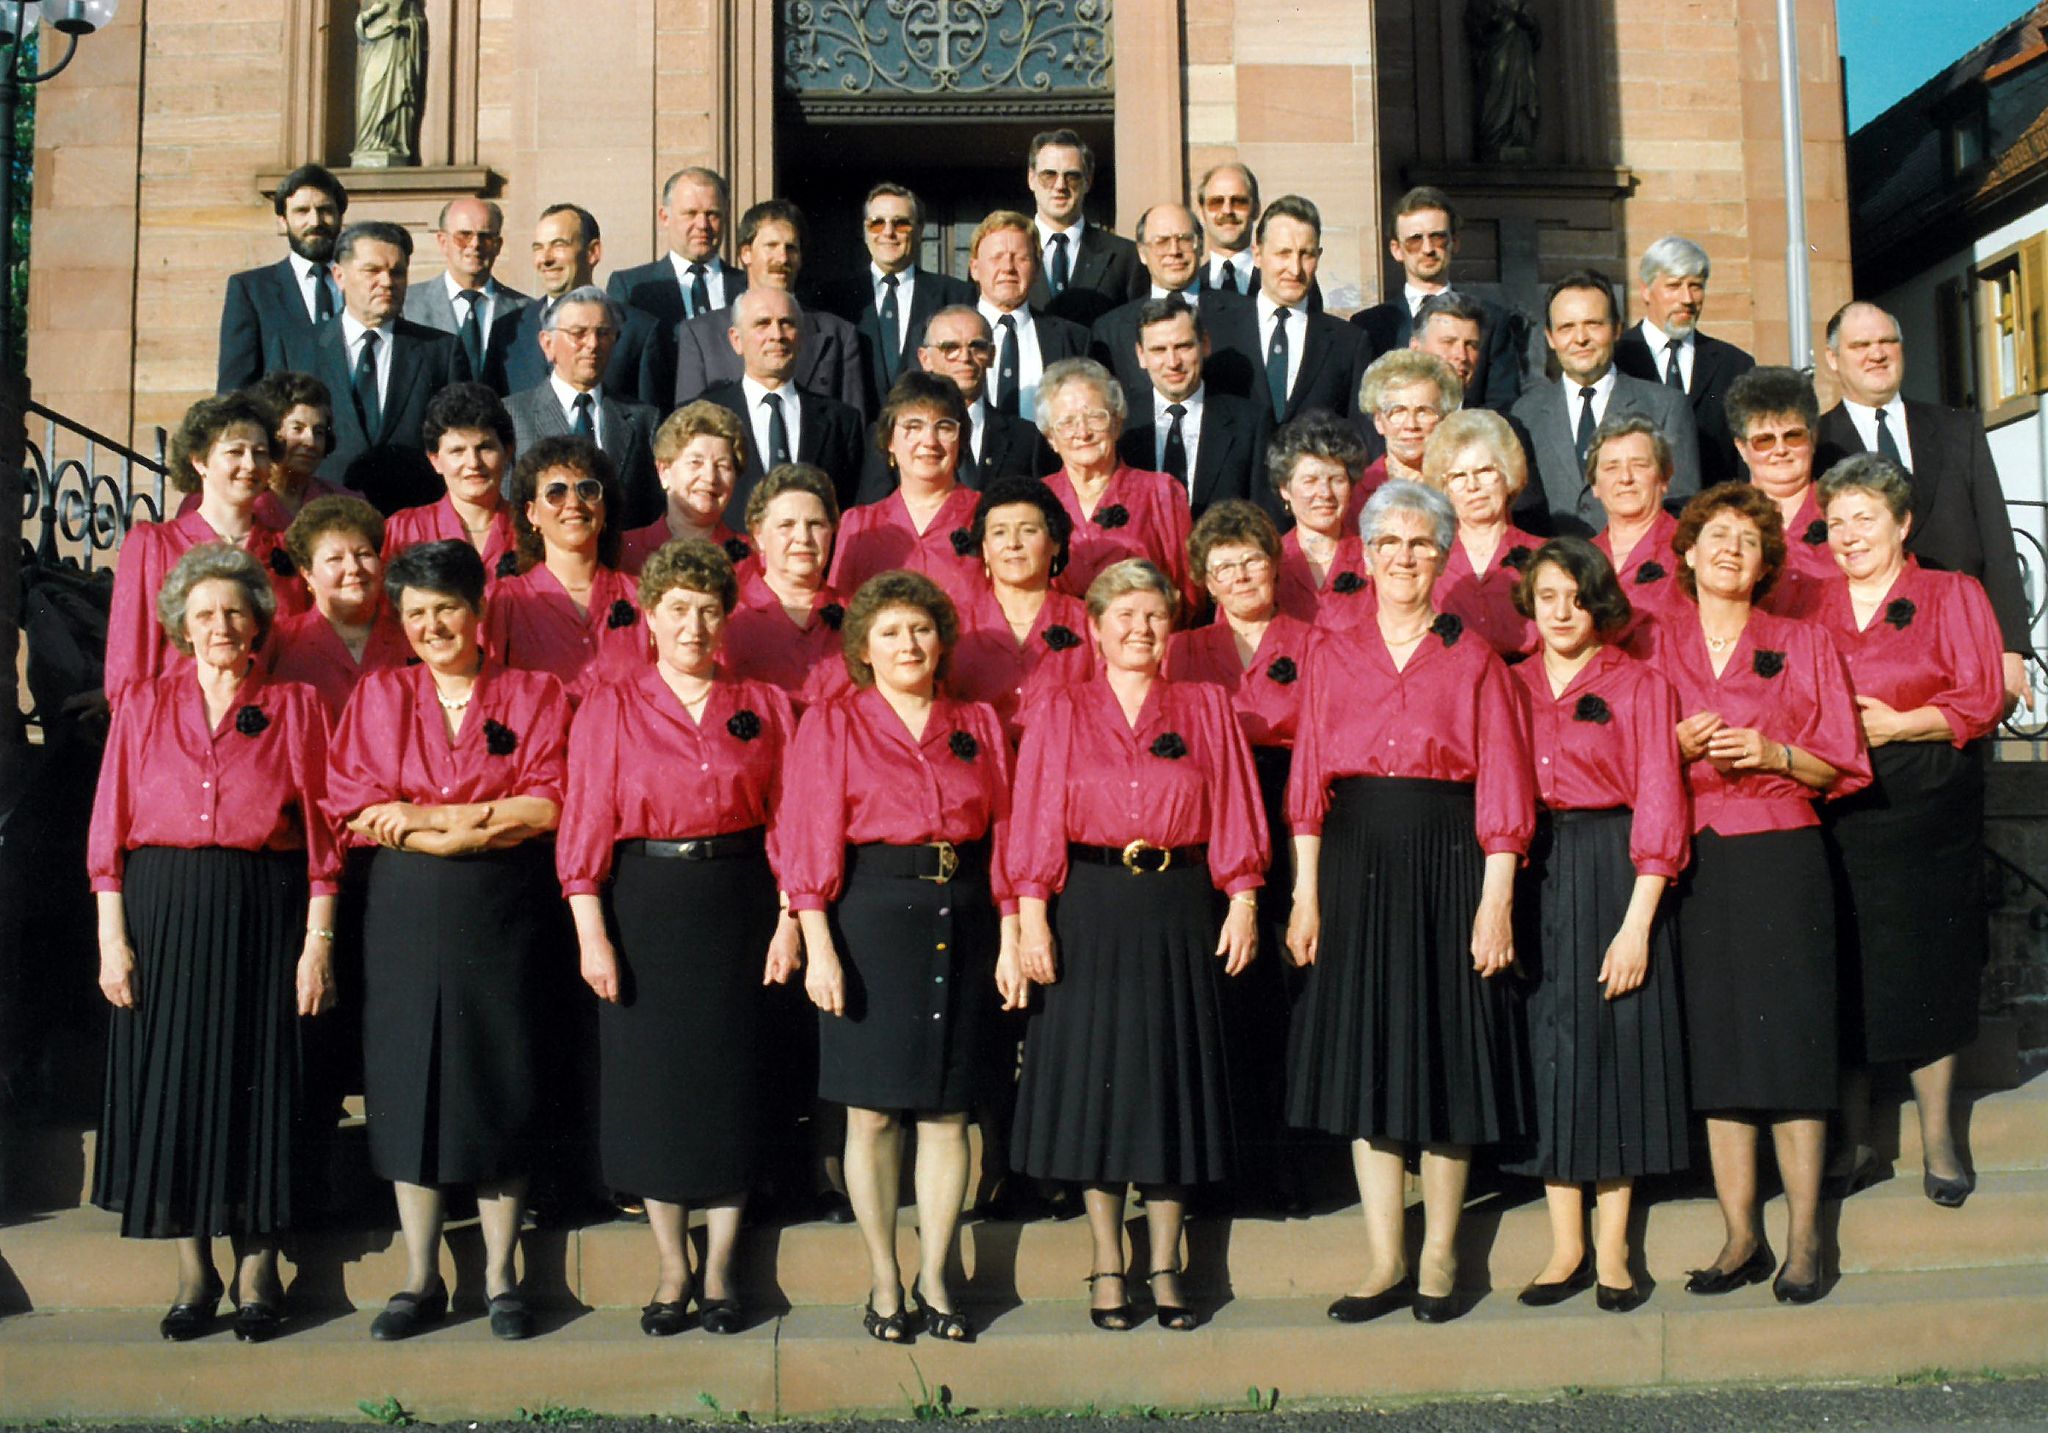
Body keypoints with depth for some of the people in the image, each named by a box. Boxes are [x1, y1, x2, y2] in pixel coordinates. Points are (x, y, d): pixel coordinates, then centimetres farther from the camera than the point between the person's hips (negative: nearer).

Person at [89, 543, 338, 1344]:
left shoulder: (294, 707, 6)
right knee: (170, 1080, 3)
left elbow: (320, 833, 1)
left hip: (263, 917, -1)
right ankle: (193, 1273, 15)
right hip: (161, 915, 2)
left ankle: (257, 1271, 12)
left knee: (256, 1081, 1)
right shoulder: (143, 707, 9)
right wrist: (112, 936, -3)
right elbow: (110, 830, 5)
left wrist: (318, 939, -5)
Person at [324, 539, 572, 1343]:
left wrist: (425, 815, -12)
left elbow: (549, 804, -6)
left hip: (504, 910, -2)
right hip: (406, 907, 2)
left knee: (500, 1085, 1)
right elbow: (354, 808, 0)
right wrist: (491, 822, -11)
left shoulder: (534, 696, 6)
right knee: (408, 1084, 3)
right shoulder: (378, 697, 10)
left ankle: (501, 1278, 12)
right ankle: (420, 1280, 14)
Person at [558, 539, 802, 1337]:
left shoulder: (763, 708, 6)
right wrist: (592, 935, -9)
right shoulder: (610, 711, 4)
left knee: (730, 1082, 3)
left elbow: (788, 821, 4)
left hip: (738, 904, 1)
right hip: (645, 906, 0)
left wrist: (787, 921, -4)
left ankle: (720, 1271, 15)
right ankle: (671, 1270, 16)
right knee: (650, 1082, 3)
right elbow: (585, 828, -1)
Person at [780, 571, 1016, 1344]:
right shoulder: (832, 724, 4)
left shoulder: (979, 725, 13)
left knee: (947, 1112, 5)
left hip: (961, 922, 3)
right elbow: (812, 838, -3)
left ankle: (933, 1280, 15)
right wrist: (818, 945, -11)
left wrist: (1011, 936, 3)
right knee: (872, 1111, 0)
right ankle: (884, 1284, 13)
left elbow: (1004, 836, 10)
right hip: (871, 917, -2)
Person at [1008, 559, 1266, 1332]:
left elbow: (1233, 814, 4)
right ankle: (1107, 1269, 14)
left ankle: (1165, 1268, 15)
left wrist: (1242, 903, -4)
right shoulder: (1060, 713, 5)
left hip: (1179, 911, 1)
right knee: (1095, 1076, 3)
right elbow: (1036, 822, 0)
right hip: (1091, 911, 0)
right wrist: (1032, 918, -8)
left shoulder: (1206, 708, 8)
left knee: (1172, 1079, 5)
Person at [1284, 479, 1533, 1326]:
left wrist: (1495, 900, -8)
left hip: (1447, 866, -2)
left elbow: (1503, 792, -1)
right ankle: (1383, 1261, 13)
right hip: (1356, 866, 2)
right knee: (1364, 1054, 4)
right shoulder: (1333, 657, 8)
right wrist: (1305, 893, -1)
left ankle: (1439, 1258, 15)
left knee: (1445, 1050, 3)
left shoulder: (1473, 661, 3)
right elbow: (1308, 783, 6)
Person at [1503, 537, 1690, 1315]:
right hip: (1527, 876, 3)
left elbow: (1658, 804, -5)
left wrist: (1637, 921, -13)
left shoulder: (1641, 686, 1)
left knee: (1614, 1046, 0)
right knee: (1544, 1047, 3)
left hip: (1613, 875, -3)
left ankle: (1612, 1251, 10)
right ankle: (1566, 1247, 12)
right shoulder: (1508, 687, 11)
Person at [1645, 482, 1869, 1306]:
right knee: (1714, 1046, 3)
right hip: (1692, 863, 2)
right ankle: (1740, 1238, 11)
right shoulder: (1655, 649, 10)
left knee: (1791, 1037, -4)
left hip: (1782, 859, -1)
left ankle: (1803, 1240, 4)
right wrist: (1679, 747, -9)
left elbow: (1841, 767, 6)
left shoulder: (1802, 645, 7)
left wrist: (1776, 755, -12)